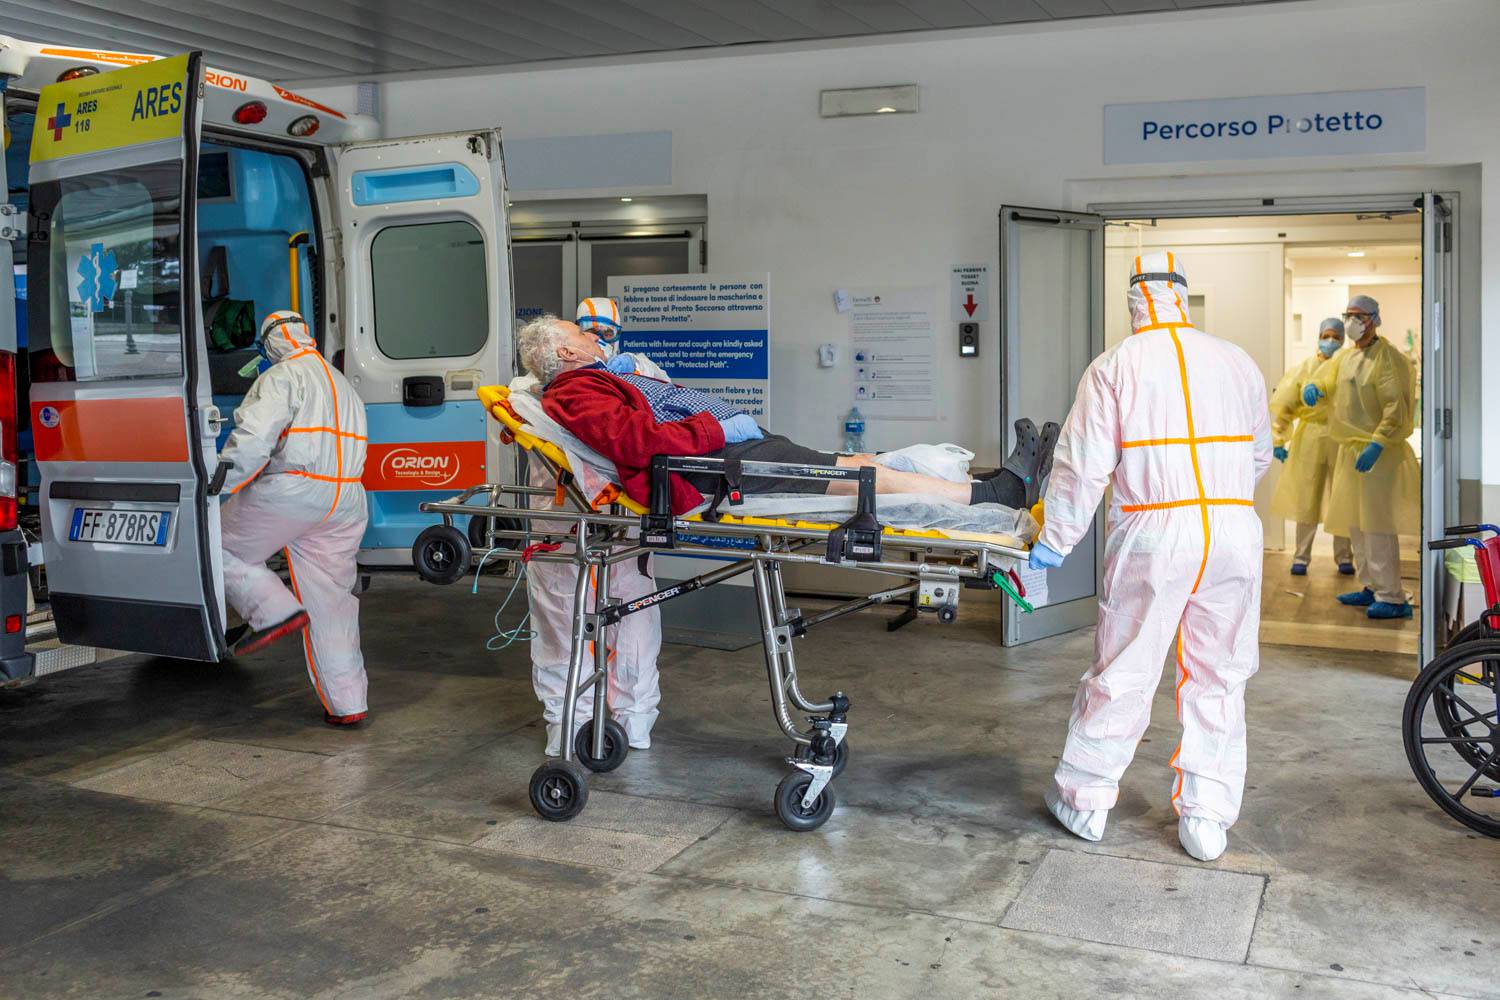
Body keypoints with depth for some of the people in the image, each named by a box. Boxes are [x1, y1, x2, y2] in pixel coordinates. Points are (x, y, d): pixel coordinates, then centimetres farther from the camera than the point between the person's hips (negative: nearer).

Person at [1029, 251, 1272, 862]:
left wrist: (1056, 541, 5)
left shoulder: (1115, 366, 0)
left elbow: (1083, 464, -4)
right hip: (1235, 533, 3)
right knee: (1220, 679, 12)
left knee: (1122, 674, 7)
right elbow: (1259, 456, 20)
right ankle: (1207, 820, 18)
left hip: (1153, 535, -3)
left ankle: (1083, 801, 21)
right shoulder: (1238, 364, 11)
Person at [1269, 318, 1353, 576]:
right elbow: (1283, 405, 0)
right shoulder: (1304, 369, 2)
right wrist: (1278, 441, -4)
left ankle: (1344, 557, 18)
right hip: (1310, 437, 0)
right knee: (1306, 499, 4)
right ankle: (1301, 557, 12)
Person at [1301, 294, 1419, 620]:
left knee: (1377, 525, -12)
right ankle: (1372, 587, 25)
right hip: (1350, 449, 9)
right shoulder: (1347, 357, 15)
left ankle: (1392, 597, -9)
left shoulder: (1387, 358, -13)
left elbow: (1396, 408, -19)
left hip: (1378, 453, -9)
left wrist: (1376, 445, -26)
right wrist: (1312, 388, -2)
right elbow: (1326, 384, 22)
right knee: (1356, 523, 14)